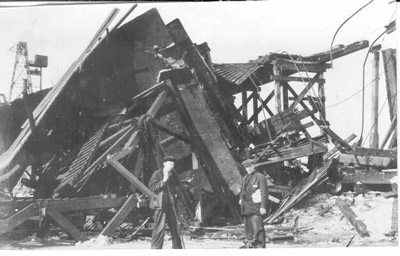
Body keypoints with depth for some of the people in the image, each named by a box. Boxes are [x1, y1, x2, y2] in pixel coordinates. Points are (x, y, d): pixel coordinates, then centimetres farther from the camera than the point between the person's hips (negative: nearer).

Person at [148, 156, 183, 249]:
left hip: (171, 203, 6)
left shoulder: (173, 175, 12)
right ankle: (155, 248, -4)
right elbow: (151, 187, -13)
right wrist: (163, 181, -21)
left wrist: (175, 193, 9)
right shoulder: (157, 174, -4)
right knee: (159, 227, -9)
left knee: (175, 225, 10)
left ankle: (177, 247, 21)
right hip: (160, 203, -6)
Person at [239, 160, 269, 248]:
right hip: (246, 207, 8)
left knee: (257, 227, -13)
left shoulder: (260, 177, -9)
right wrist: (241, 199, 16)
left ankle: (261, 245, -11)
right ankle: (249, 243, 22)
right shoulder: (245, 178, 15)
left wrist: (263, 207, -20)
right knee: (248, 226, 13)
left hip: (255, 206, -8)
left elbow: (264, 193, -14)